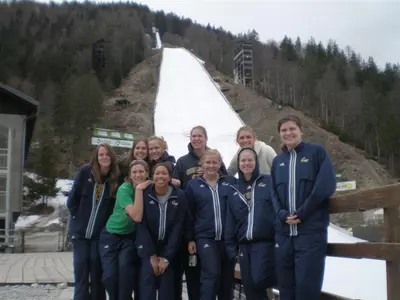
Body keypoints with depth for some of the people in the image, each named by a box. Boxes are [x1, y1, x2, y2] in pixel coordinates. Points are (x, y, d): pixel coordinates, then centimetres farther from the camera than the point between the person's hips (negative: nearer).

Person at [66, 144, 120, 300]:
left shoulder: (116, 178, -5)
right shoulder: (85, 171, -7)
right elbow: (72, 198, -3)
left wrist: (106, 222, -4)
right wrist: (78, 217, -3)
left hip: (100, 233, 0)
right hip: (80, 230, 0)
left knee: (97, 272, 4)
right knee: (81, 271, 2)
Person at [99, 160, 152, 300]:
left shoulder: (151, 188, -8)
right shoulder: (124, 189, -20)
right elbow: (137, 216, -31)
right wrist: (139, 190, -31)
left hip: (131, 236, 2)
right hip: (111, 235, -2)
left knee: (125, 267, -24)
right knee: (109, 276, -10)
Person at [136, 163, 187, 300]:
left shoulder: (179, 196, -10)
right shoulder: (145, 195, -8)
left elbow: (178, 227, -9)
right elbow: (142, 226, -7)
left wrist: (166, 257, -11)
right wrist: (152, 255, -12)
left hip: (169, 247, 0)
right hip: (148, 246, 0)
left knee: (166, 283, -10)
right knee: (148, 279, -15)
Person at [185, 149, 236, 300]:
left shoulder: (231, 183, 5)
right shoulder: (193, 185, 4)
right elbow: (189, 215, 5)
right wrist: (190, 239, 2)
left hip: (228, 238, 2)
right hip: (205, 237, -2)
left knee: (227, 277, 9)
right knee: (211, 274, -11)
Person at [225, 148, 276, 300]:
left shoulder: (269, 182, 1)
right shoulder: (234, 190, 14)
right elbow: (230, 221, 15)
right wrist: (230, 246, 10)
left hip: (265, 242, -5)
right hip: (244, 245, 5)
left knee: (259, 281, -17)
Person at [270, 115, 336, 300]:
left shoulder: (317, 152, 2)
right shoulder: (277, 161, 16)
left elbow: (326, 185, -9)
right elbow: (273, 193, 13)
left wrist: (302, 213, -13)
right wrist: (282, 215, -7)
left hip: (311, 230, -5)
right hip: (284, 232, 5)